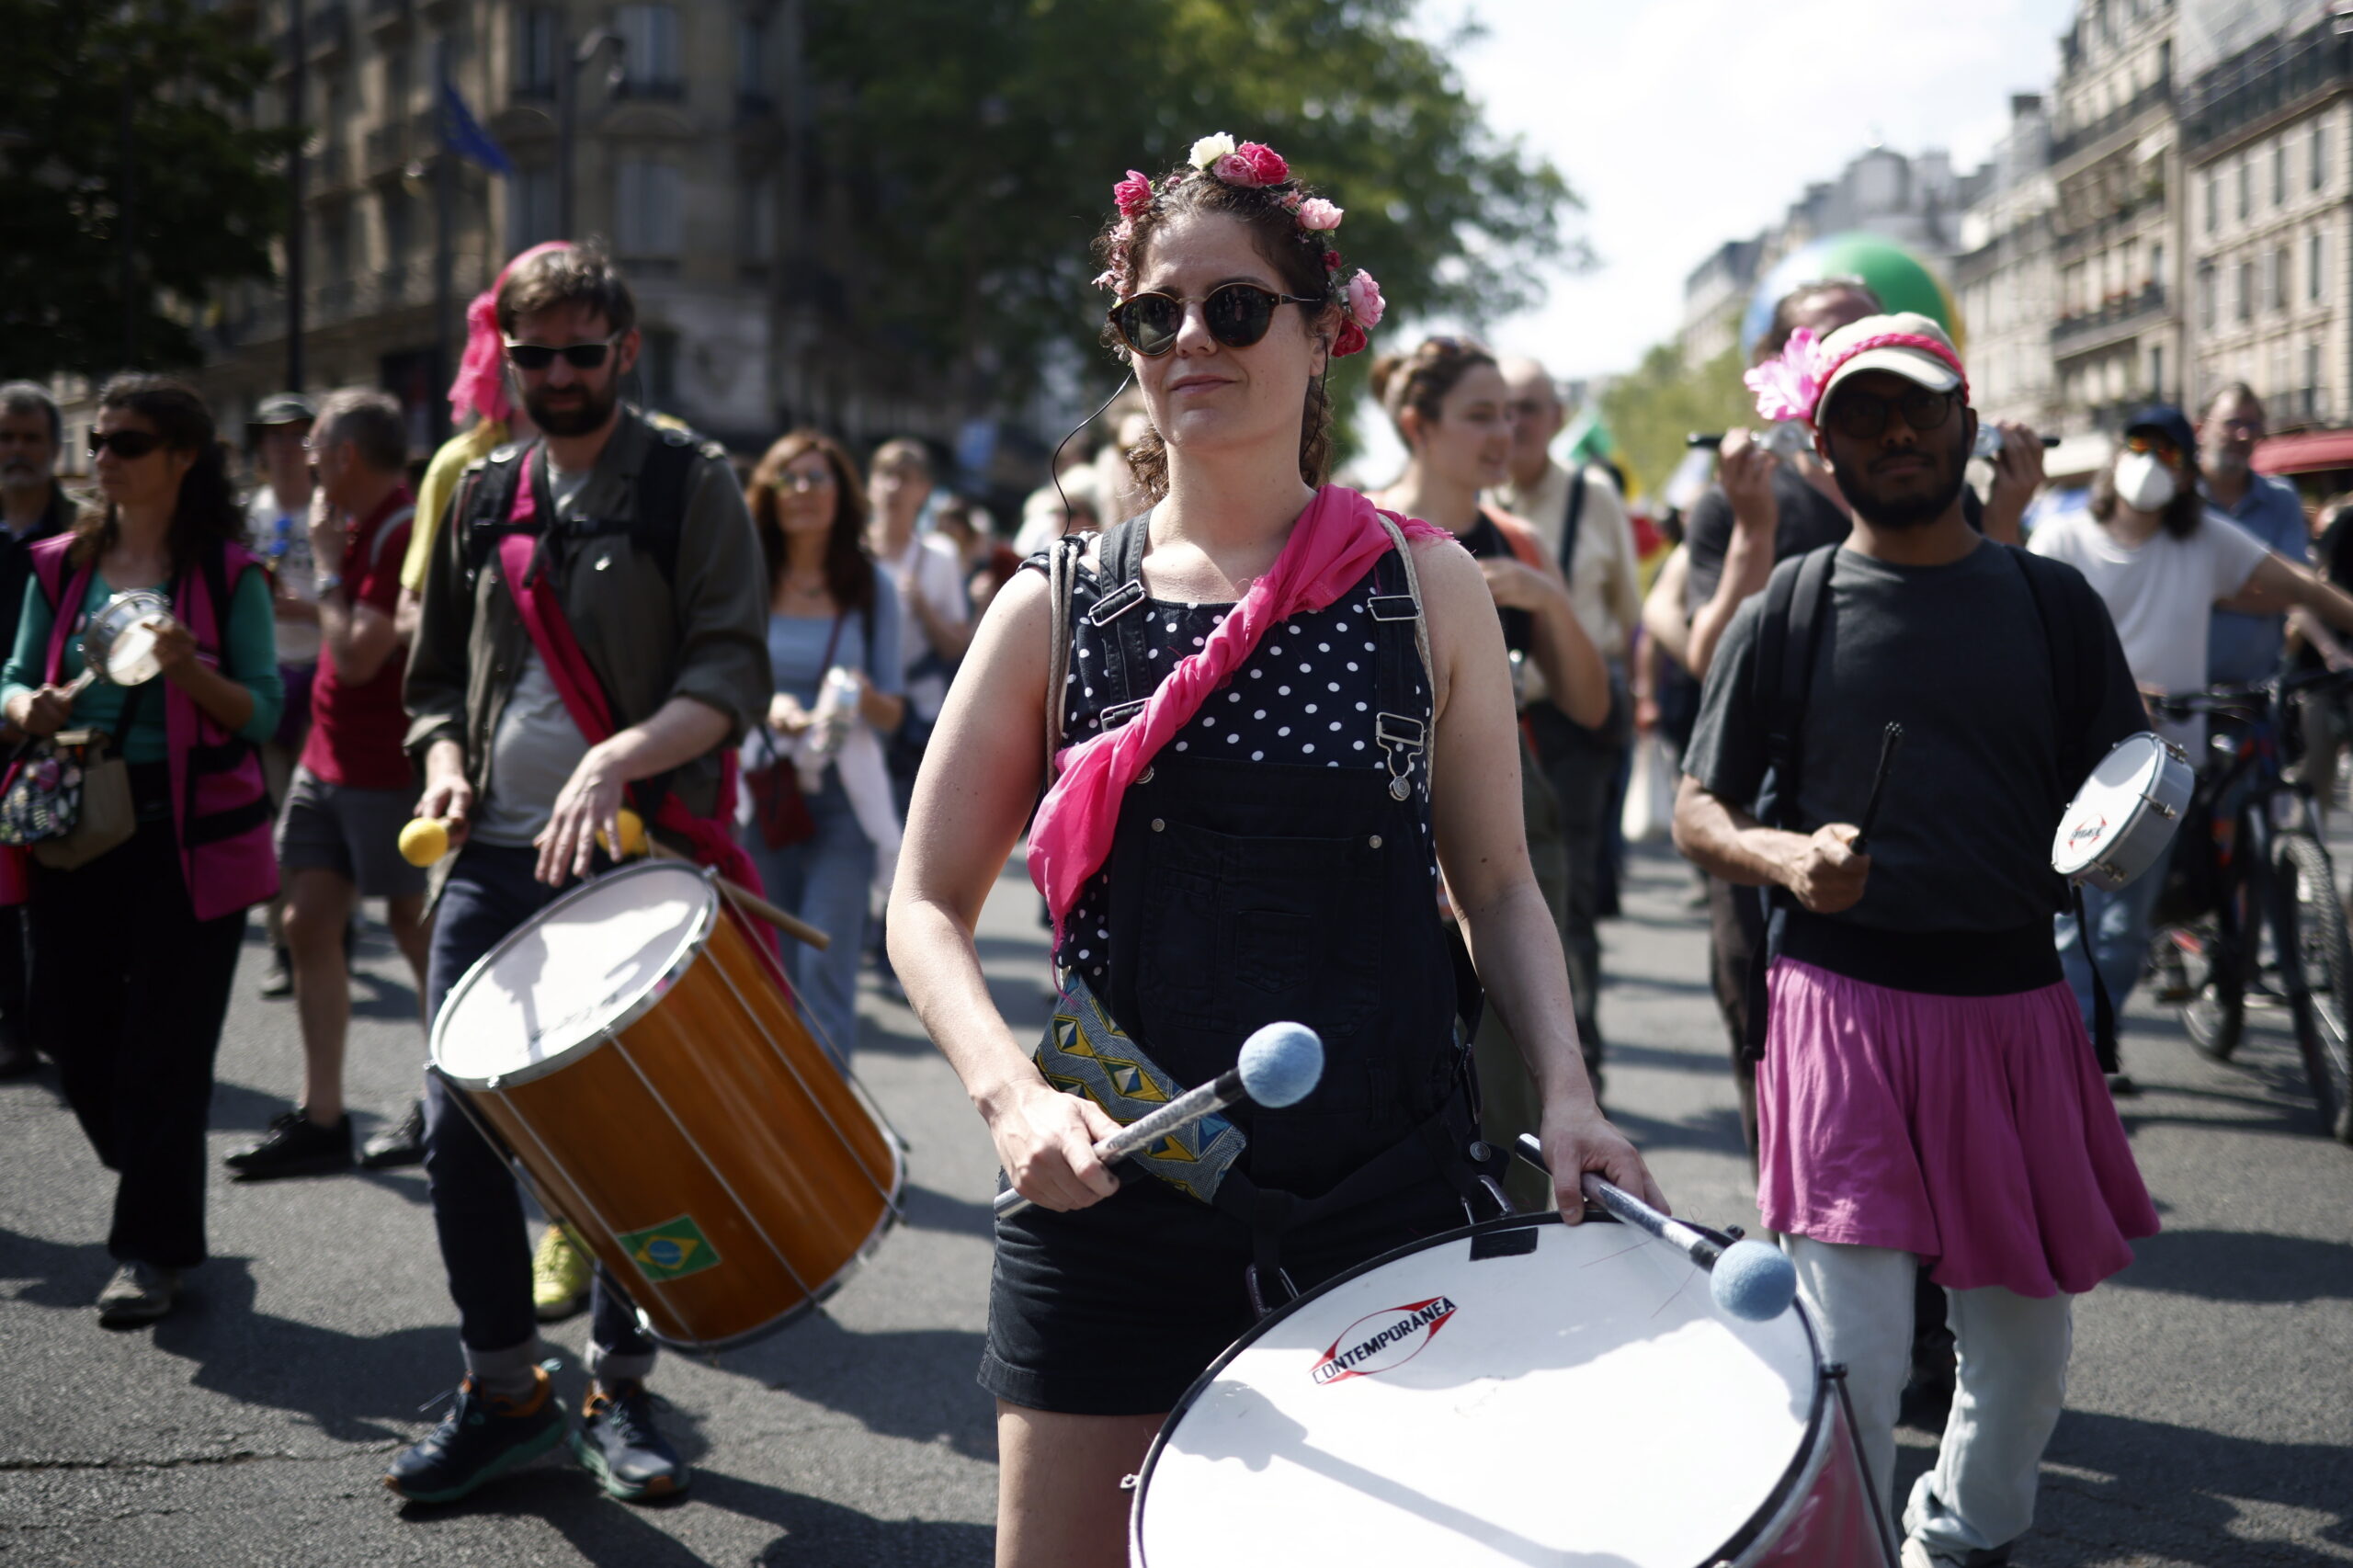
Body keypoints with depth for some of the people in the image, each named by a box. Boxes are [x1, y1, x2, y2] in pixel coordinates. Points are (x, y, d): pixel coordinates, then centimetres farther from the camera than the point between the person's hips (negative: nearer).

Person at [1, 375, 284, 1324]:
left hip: (190, 835, -4)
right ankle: (164, 1200, 32)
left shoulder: (227, 574, -3)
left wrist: (191, 673, -23)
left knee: (166, 1050, -1)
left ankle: (153, 1250, 10)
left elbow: (264, 713, -5)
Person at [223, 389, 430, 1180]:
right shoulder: (357, 524, 10)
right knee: (308, 922, 6)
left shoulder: (403, 531, -19)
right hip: (328, 758, 9)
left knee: (415, 929, 3)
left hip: (388, 766, -9)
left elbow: (358, 656, -23)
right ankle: (319, 1118, 11)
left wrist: (327, 564, -14)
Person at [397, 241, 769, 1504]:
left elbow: (732, 676, -12)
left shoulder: (690, 485, -1)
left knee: (636, 1133, 3)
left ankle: (619, 1390, 20)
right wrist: (445, 765, 0)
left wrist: (616, 759, -27)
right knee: (459, 1123, 1)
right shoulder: (483, 498, 13)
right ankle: (503, 1391, 16)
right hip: (493, 859, 4)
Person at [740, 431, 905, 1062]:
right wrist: (765, 706, -16)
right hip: (760, 792, 1)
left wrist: (863, 697, -19)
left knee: (824, 963, -10)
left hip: (842, 795, -1)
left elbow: (893, 713, 4)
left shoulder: (871, 587, 4)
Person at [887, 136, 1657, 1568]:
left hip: (1386, 1197, 0)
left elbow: (1499, 885, 7)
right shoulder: (1056, 610, 1)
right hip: (1113, 1194, 0)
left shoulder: (1426, 590, 1)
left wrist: (1565, 1090, -9)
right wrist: (1013, 1094, -14)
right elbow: (930, 906, 3)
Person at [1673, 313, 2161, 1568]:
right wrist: (1785, 858, -16)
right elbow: (1697, 812, 4)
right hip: (1841, 1006, -3)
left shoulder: (2052, 602, 8)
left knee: (2026, 1348, 13)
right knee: (1851, 1357, -8)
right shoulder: (1789, 608, 2)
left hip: (2015, 1005, 3)